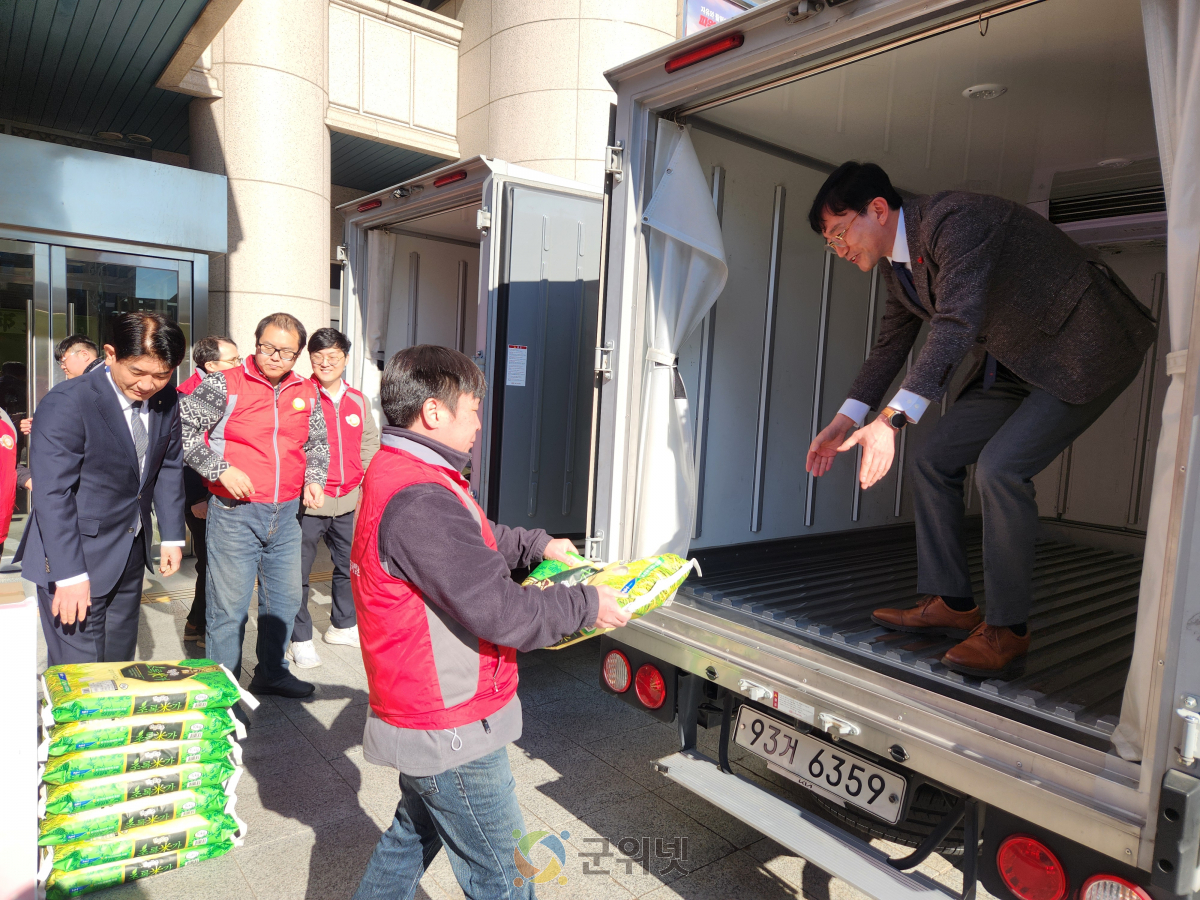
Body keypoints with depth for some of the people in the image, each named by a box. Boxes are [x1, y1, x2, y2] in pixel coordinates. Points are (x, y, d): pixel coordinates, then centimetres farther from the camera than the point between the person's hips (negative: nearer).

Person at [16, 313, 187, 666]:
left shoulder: (166, 401, -2)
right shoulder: (66, 402, -20)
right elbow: (52, 494, -21)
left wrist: (172, 536, 9)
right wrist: (69, 575, -23)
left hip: (131, 553, 6)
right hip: (80, 556, -6)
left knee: (119, 661, 18)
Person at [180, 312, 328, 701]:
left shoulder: (306, 393, 8)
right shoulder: (224, 385, -7)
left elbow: (318, 443, 21)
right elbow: (181, 426, -9)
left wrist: (314, 479, 4)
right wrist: (221, 470, -17)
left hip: (286, 514, 5)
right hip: (235, 512, -5)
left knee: (284, 600, 16)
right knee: (229, 607, 2)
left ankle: (272, 673, 35)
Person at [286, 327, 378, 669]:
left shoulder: (358, 400, 9)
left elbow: (370, 444, 18)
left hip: (349, 501, 5)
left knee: (350, 566, 16)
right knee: (298, 572, 2)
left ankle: (343, 625, 34)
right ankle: (300, 639, 17)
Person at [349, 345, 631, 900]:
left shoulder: (396, 474, 5)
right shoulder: (419, 502, -30)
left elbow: (472, 539, 21)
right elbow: (500, 614, -28)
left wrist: (536, 544, 12)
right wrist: (586, 605, -14)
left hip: (422, 708, 10)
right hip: (450, 731, -10)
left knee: (414, 835, 29)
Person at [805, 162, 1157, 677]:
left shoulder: (954, 220, -25)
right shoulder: (896, 264, 4)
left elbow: (956, 325, -38)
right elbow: (890, 346, 14)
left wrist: (892, 420, -47)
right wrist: (845, 420, 5)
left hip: (1088, 348, -9)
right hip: (1019, 361, 9)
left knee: (1000, 467, -23)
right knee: (933, 462, 0)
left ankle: (1007, 628, -7)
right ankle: (949, 604, 8)